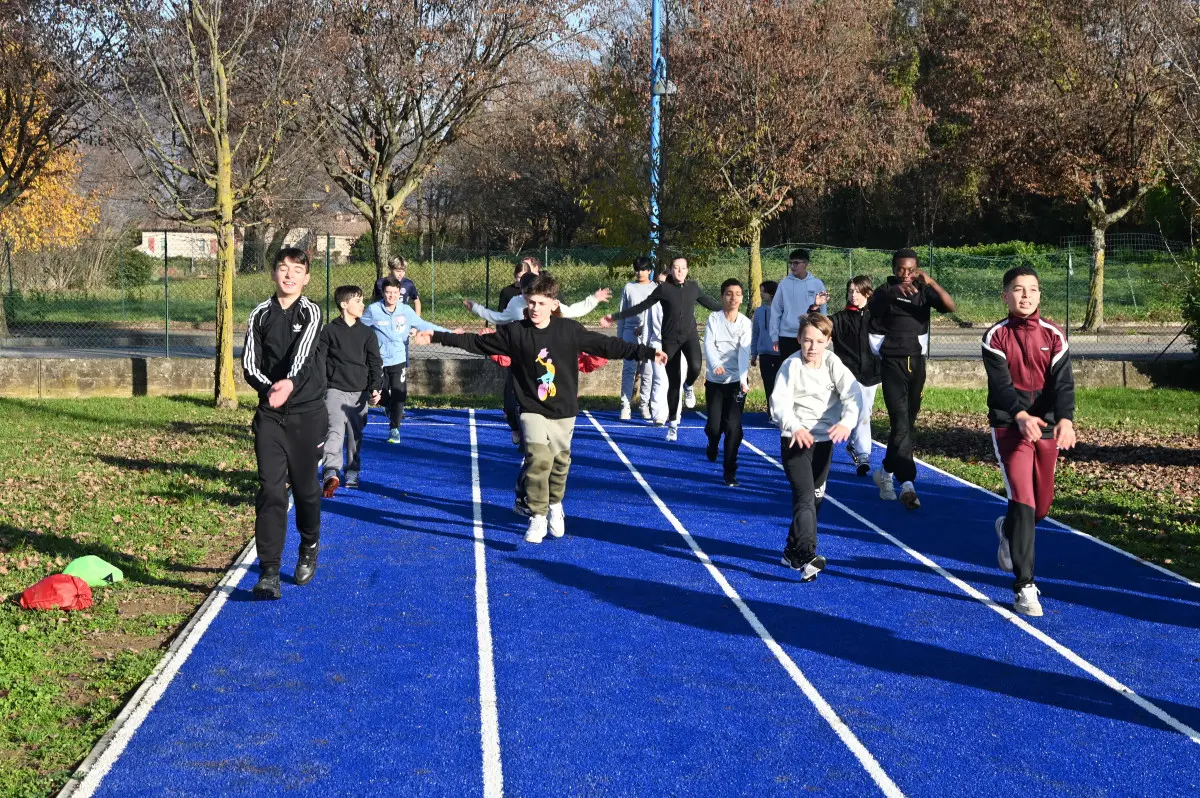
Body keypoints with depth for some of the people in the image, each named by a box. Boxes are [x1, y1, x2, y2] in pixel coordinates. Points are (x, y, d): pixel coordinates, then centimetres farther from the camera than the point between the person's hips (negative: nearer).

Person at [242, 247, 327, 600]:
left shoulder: (310, 312, -2)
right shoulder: (260, 315, 6)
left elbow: (303, 353, -20)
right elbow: (249, 363, 0)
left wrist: (290, 383, -40)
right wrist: (269, 387, -20)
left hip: (307, 412, -1)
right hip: (269, 414, 1)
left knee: (305, 486, 10)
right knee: (270, 488, -8)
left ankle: (309, 549, 37)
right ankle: (268, 571, -9)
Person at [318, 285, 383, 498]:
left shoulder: (367, 333, 8)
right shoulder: (329, 331, 0)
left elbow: (375, 363, 7)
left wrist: (376, 388, -5)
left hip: (360, 392, 4)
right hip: (335, 390, -4)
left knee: (356, 435, 10)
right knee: (335, 430, -18)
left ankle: (352, 474, 23)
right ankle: (331, 474, -30)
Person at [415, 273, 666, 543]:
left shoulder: (570, 330, -7)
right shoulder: (514, 332, -7)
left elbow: (607, 345, -4)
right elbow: (475, 343, 0)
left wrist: (646, 352, -8)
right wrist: (436, 337, -3)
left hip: (563, 412, 1)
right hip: (532, 410, -1)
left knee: (560, 462, 12)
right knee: (539, 459, -18)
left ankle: (555, 507, 39)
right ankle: (538, 519, -9)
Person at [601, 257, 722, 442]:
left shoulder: (693, 287, 4)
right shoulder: (663, 289, -3)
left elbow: (711, 303, 19)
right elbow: (641, 307, 3)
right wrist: (615, 317, 1)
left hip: (690, 335, 1)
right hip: (670, 340, -1)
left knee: (695, 367, -30)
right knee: (673, 383, 3)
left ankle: (688, 387, 7)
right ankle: (673, 423, 18)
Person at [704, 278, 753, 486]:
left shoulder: (745, 323, -2)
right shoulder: (713, 319, -4)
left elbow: (744, 352, -14)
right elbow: (709, 345, -17)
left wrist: (743, 379, -28)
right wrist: (715, 365, -37)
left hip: (736, 381, 0)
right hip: (715, 380, 0)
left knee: (733, 426, -7)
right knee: (714, 425, -1)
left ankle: (730, 472, 3)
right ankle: (713, 446, 36)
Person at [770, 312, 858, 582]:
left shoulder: (833, 363, -6)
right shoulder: (791, 366, -15)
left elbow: (851, 393, -19)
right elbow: (779, 402, -27)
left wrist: (846, 422, -40)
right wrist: (795, 427, -47)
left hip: (824, 438, 5)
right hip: (795, 438, -5)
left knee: (815, 497, 15)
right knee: (805, 497, -18)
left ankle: (793, 552, 31)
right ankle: (806, 557, -26)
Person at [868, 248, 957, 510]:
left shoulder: (924, 291, 4)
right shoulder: (885, 292, -5)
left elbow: (951, 307, -12)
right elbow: (872, 306, -27)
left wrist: (931, 282, -28)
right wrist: (894, 290, -46)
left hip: (917, 363, 5)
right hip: (892, 363, -5)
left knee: (907, 422, 12)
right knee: (901, 421, -15)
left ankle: (886, 472, 32)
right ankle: (907, 483, -21)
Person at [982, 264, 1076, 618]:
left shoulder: (1054, 336, 2)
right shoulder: (996, 337, -3)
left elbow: (1063, 382, -10)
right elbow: (1000, 383, -15)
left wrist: (1065, 419, -28)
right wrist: (1021, 416, -34)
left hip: (1047, 427, 3)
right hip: (1009, 426, -3)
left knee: (1042, 504, 12)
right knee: (1023, 500, -14)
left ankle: (1008, 530, 48)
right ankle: (1024, 587, -10)